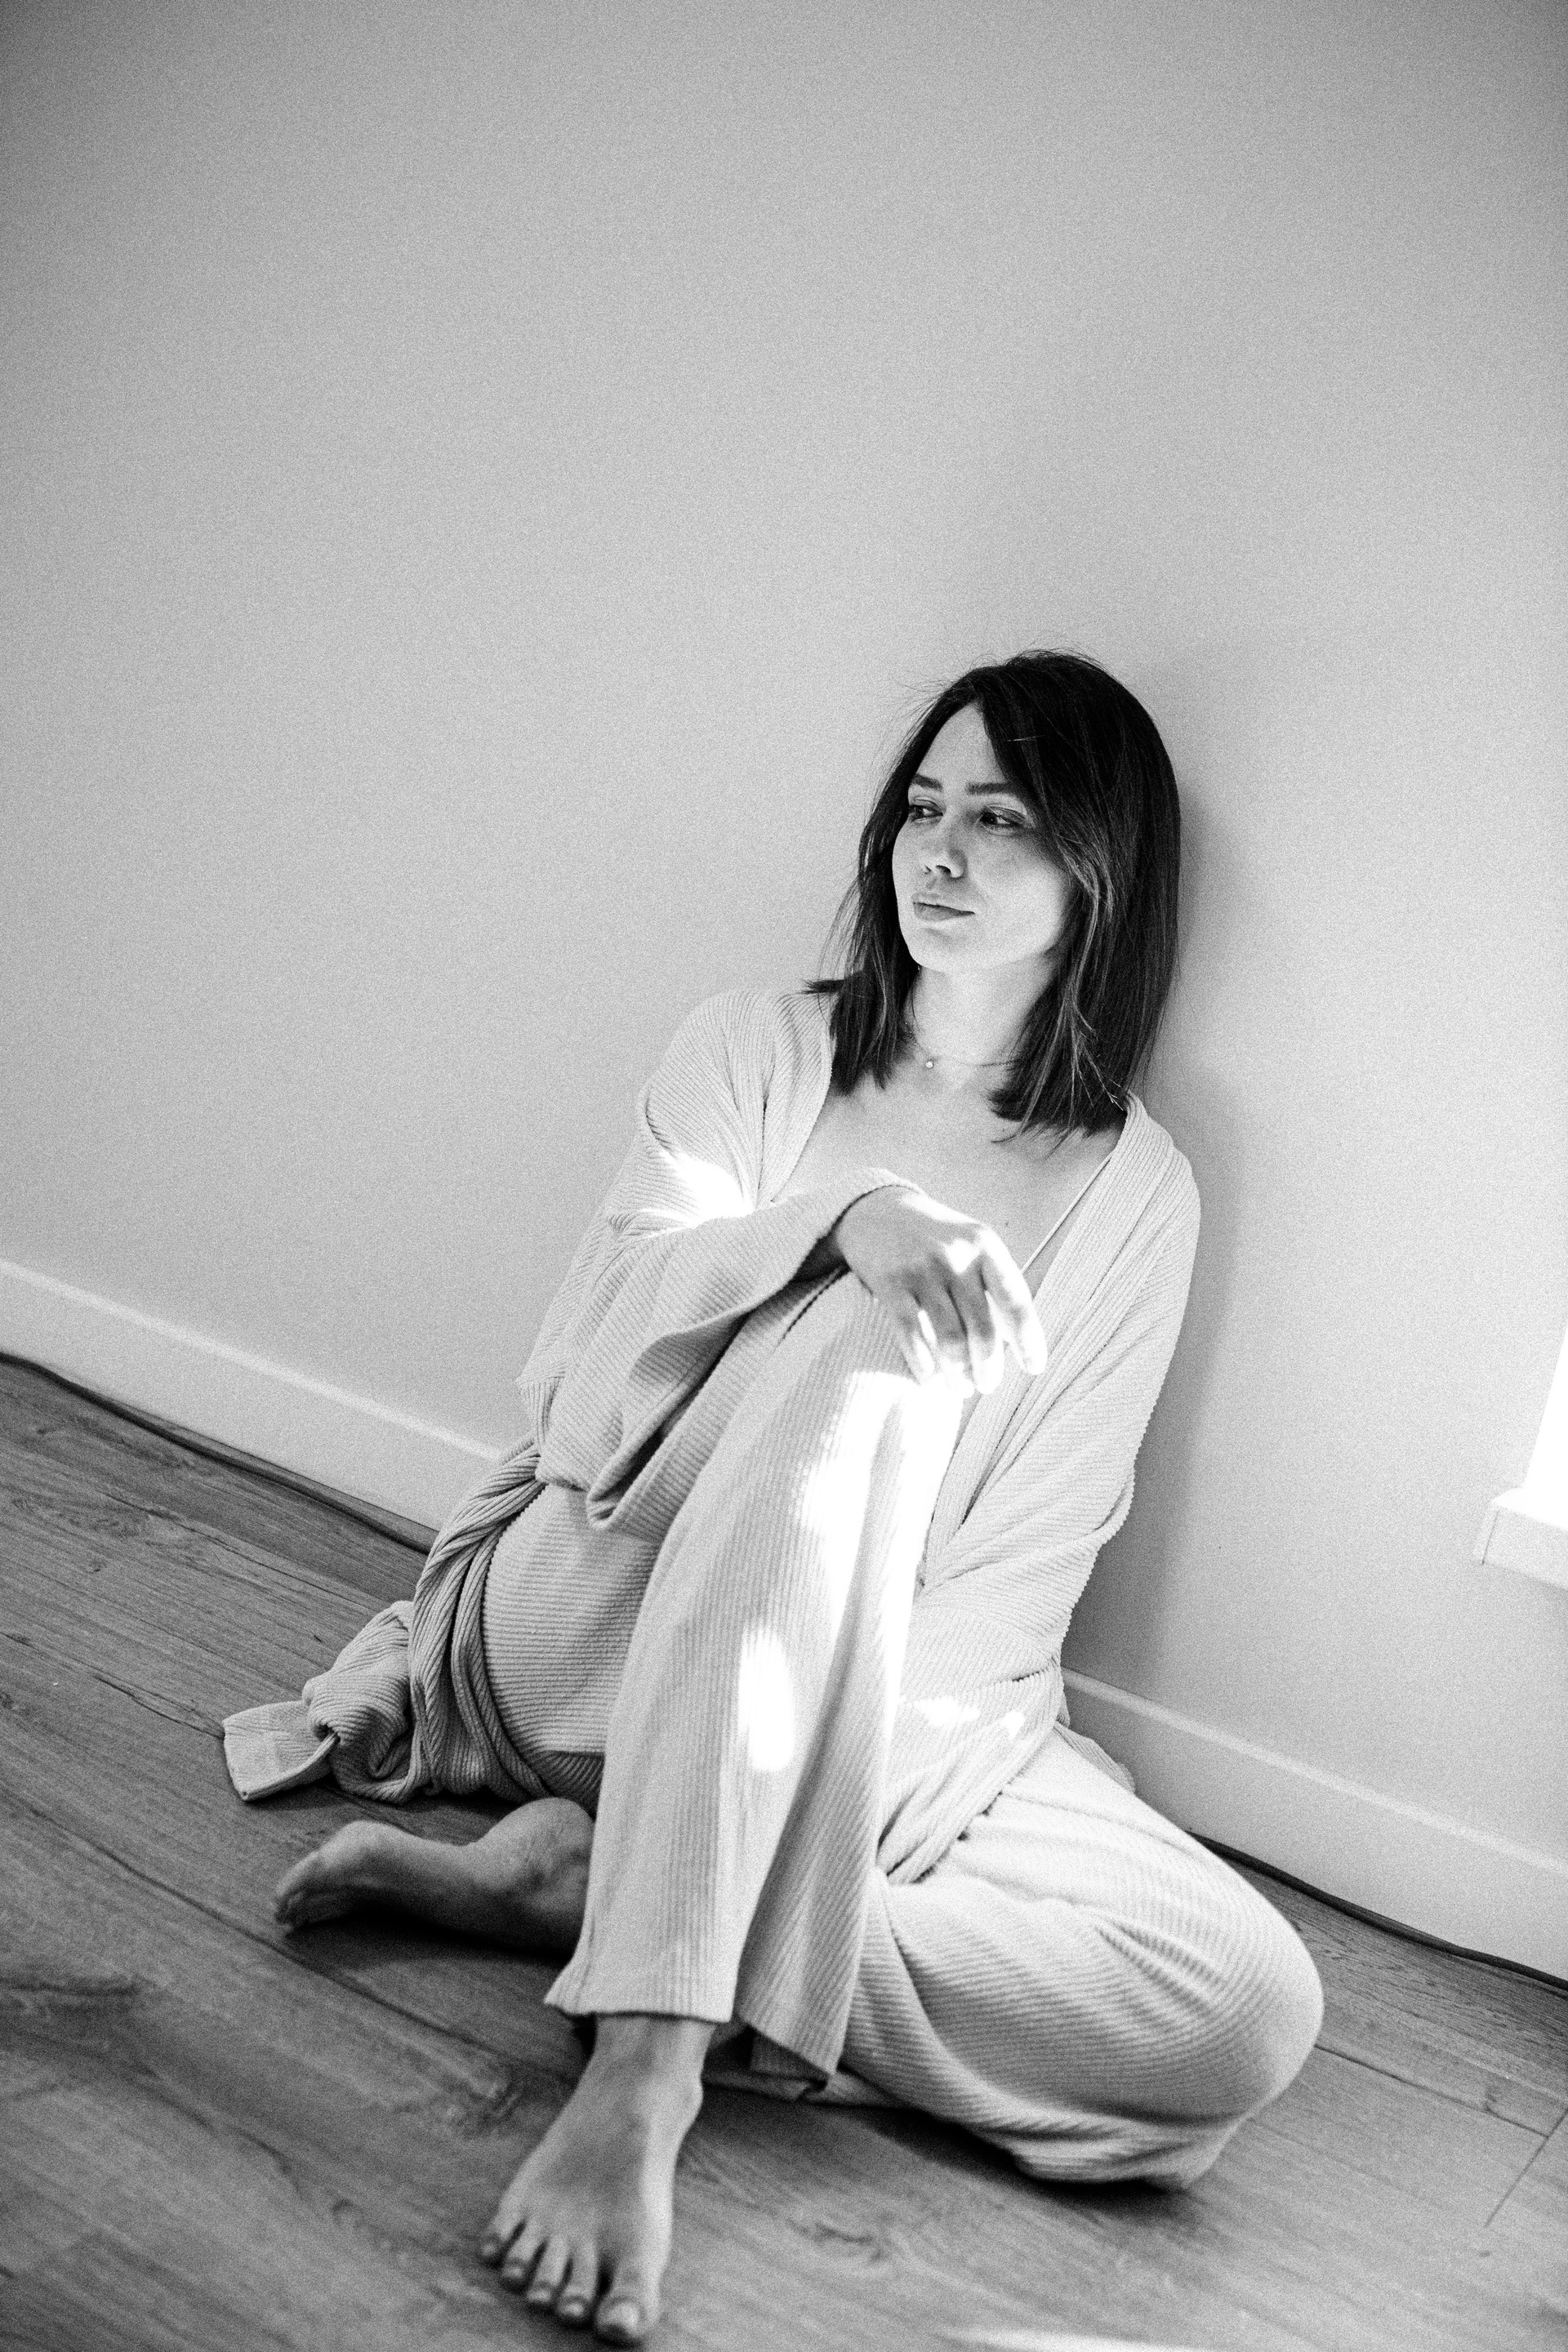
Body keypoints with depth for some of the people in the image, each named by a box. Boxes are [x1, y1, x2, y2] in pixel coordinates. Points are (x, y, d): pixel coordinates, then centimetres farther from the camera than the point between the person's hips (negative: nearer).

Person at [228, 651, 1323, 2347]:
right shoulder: (761, 1048, 6)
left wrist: (839, 1751, -20)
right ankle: (646, 2070, -41)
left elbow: (1027, 1562, -3)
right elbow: (606, 1331, -10)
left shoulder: (1132, 1192, 5)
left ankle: (580, 1872, -24)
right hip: (597, 1616, -1)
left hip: (905, 1703, 2)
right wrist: (841, 1220, -29)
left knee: (1252, 2016, -24)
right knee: (880, 1334, -33)